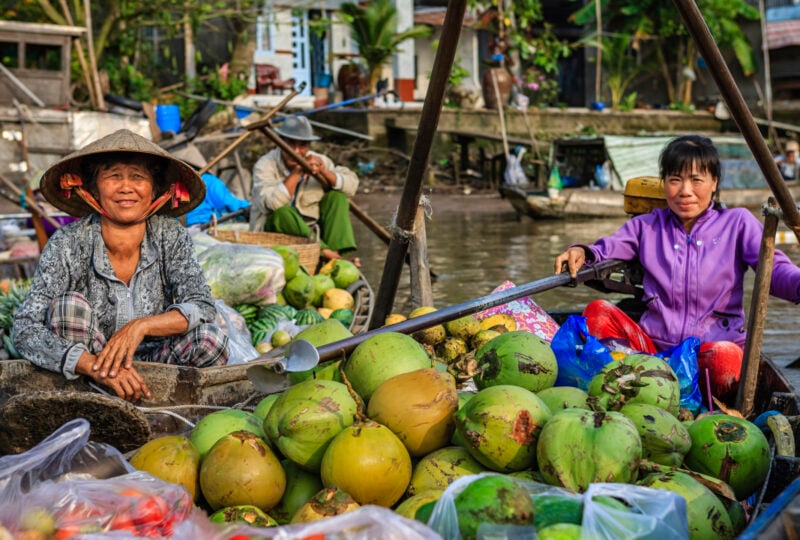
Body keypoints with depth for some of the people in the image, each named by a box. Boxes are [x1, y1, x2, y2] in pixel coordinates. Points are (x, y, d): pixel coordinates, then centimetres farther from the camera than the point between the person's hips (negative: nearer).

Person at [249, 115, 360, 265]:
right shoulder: (265, 165, -14)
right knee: (282, 211, -33)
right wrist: (296, 174, -32)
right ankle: (326, 253, -38)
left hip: (312, 230, 5)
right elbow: (270, 204, -32)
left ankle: (341, 254, -27)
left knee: (336, 197, -11)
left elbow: (352, 185, -7)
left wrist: (325, 172, -23)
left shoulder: (318, 161, 1)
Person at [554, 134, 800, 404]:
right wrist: (580, 252, -18)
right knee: (598, 311, -23)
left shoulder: (738, 223, 12)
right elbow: (606, 248, 9)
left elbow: (773, 268, -2)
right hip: (653, 345, 3)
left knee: (726, 356, -39)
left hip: (714, 342, -2)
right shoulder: (647, 226, 20)